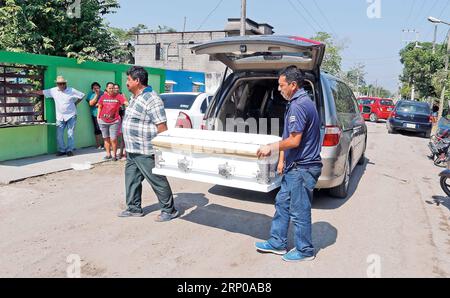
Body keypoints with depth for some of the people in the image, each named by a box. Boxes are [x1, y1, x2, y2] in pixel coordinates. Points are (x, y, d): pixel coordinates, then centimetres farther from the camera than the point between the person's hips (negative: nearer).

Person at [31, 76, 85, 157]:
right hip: (60, 117, 3)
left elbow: (82, 95, 1)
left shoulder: (72, 91, -5)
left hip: (71, 116, -3)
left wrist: (75, 103, 1)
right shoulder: (54, 91, 2)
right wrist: (31, 92, 7)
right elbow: (42, 92, 8)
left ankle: (69, 150, 9)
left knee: (70, 134, 0)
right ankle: (62, 150, 15)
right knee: (59, 135, 3)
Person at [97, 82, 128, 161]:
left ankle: (114, 155, 10)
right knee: (106, 138, 11)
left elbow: (126, 102, -17)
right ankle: (108, 154, 23)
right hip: (103, 121, 3)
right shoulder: (103, 97, 3)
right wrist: (98, 117, 9)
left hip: (114, 121, -3)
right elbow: (100, 107, 13)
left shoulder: (118, 96, -5)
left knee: (113, 139, -5)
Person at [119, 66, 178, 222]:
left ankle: (169, 210, 13)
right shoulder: (134, 98, 13)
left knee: (158, 182, 1)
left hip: (145, 153, -10)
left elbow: (162, 127, -22)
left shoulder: (151, 100, -19)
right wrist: (128, 147, 22)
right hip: (132, 151, 10)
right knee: (131, 180, 17)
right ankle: (134, 208, 32)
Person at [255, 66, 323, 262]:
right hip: (295, 166, 10)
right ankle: (277, 243, 29)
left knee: (299, 211, 3)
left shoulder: (298, 105, -20)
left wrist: (271, 148, -11)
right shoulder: (298, 102, 14)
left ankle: (305, 251, 20)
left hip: (302, 168, -10)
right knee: (282, 203, 17)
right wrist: (282, 159, 14)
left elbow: (294, 141, -23)